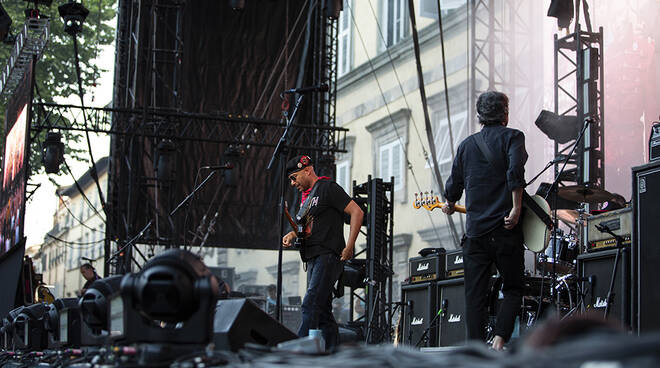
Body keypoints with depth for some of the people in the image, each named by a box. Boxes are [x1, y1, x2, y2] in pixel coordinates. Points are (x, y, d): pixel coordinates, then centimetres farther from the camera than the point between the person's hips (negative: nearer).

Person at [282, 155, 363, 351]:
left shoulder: (328, 188, -5)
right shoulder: (306, 197, 22)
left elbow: (357, 212, -11)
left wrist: (349, 247, -16)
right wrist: (292, 235, 9)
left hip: (328, 256, -9)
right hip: (313, 259, 9)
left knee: (310, 304, -19)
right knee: (323, 312, 6)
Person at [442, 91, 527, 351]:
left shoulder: (467, 144, 14)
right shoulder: (512, 137, 2)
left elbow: (453, 185, 17)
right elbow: (515, 171, -16)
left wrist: (450, 207, 36)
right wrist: (516, 208, -16)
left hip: (475, 231, 3)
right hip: (505, 231, -3)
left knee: (474, 296, 5)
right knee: (513, 288, 8)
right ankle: (499, 338, -11)